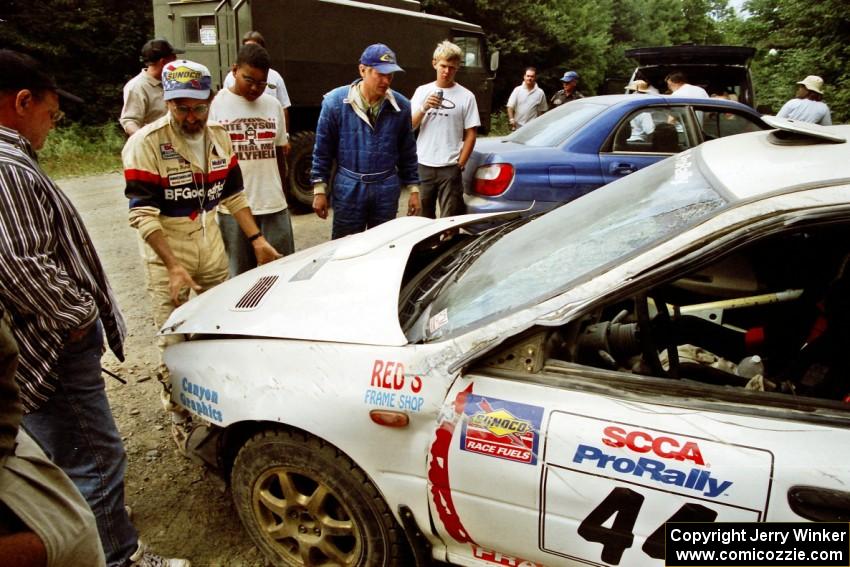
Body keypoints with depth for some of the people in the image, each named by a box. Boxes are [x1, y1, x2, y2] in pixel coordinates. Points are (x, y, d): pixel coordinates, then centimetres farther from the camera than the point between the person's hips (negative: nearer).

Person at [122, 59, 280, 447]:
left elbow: (233, 195, 10)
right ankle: (181, 418, 18)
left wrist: (257, 240, 2)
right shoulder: (146, 144, -17)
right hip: (164, 249, -5)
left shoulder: (219, 138, 2)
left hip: (210, 241, 5)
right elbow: (143, 214, -19)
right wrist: (174, 266, -26)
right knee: (174, 339, 1)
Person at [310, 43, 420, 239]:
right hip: (349, 188, -2)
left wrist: (413, 189, 7)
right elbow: (323, 150, -1)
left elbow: (408, 152, 8)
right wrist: (319, 189, -2)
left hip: (387, 189, 2)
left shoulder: (401, 106, 0)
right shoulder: (335, 101, -6)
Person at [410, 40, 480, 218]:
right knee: (422, 217, 12)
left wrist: (460, 164, -6)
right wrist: (424, 108, -12)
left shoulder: (466, 96, -1)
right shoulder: (422, 91, 6)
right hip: (423, 165, 3)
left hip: (450, 168, -3)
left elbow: (470, 135, 0)